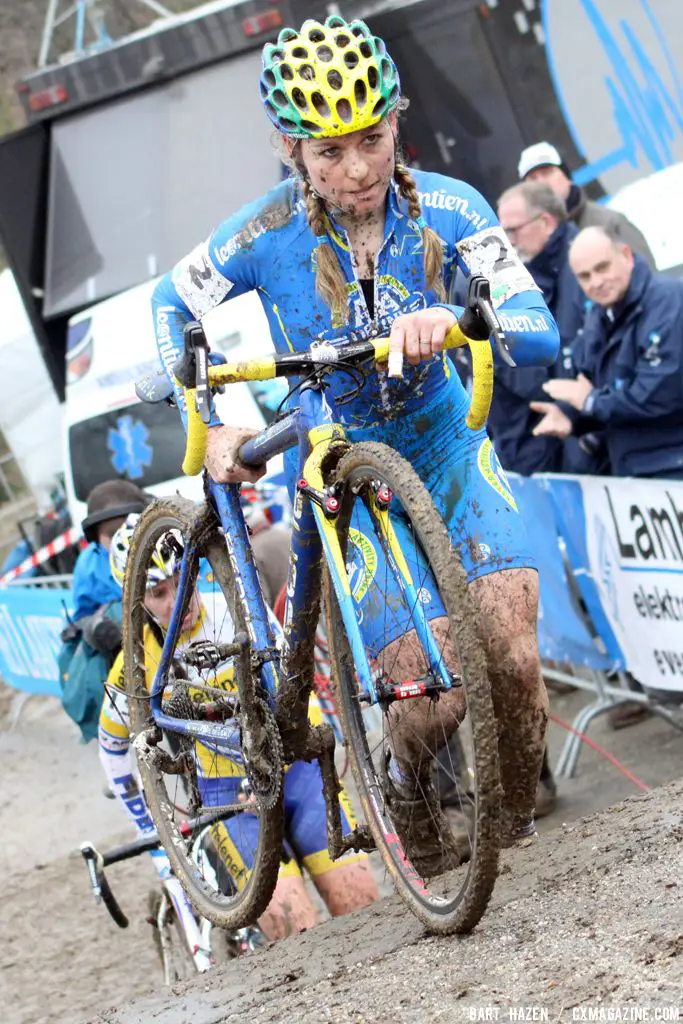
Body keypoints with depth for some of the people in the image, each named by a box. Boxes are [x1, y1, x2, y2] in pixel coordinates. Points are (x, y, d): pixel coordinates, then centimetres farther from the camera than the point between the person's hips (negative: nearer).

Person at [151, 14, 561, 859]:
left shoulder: (447, 209, -17)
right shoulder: (265, 236, -19)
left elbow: (540, 336, -23)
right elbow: (173, 304, 0)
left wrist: (452, 319, -44)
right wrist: (210, 429, -11)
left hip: (446, 447, 2)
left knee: (513, 659, -15)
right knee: (437, 695, -13)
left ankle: (517, 825, 13)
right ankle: (403, 780, 23)